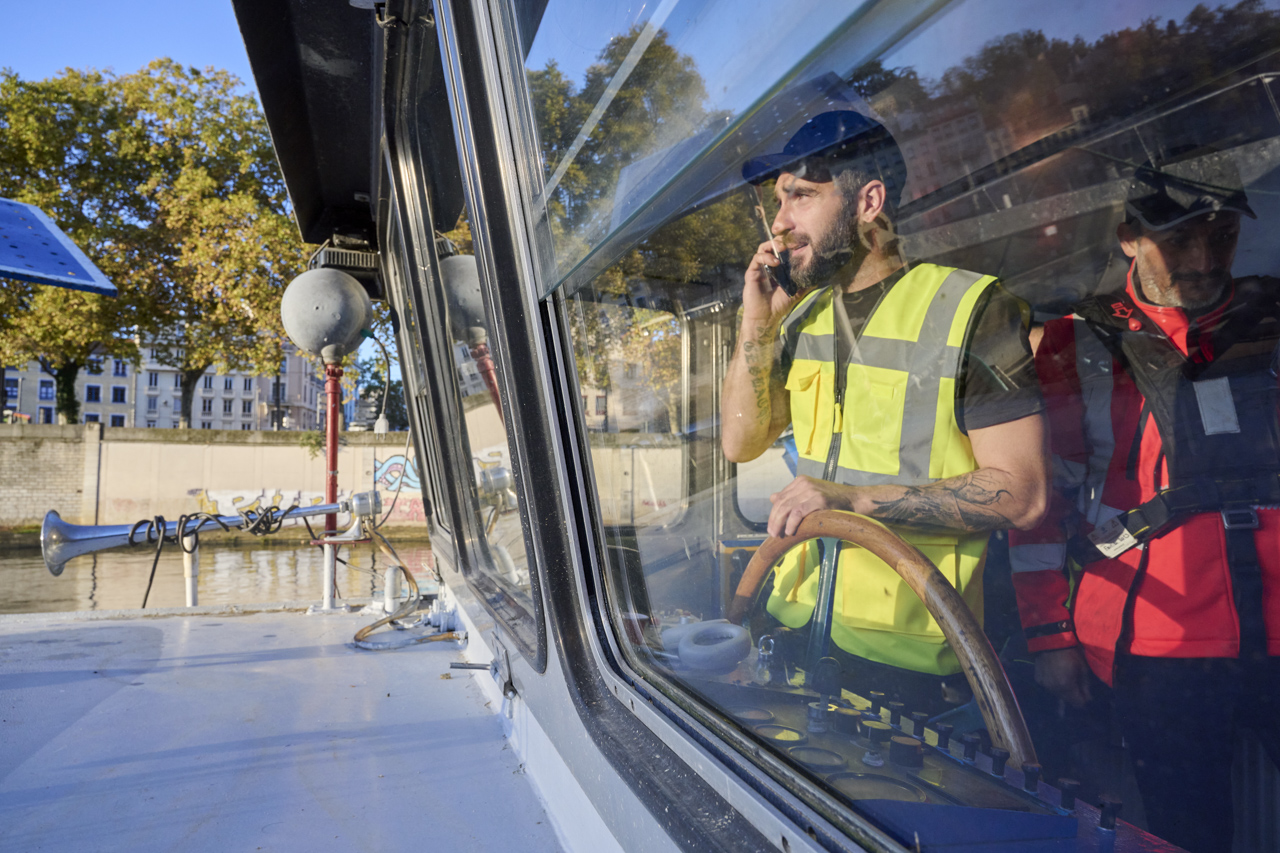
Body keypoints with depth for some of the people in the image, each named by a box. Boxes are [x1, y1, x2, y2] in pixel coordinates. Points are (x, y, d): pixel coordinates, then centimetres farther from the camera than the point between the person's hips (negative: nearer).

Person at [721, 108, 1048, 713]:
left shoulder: (967, 309, -11)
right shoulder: (805, 314, 7)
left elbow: (1020, 492, -16)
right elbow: (741, 443, 7)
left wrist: (852, 498, -23)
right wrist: (757, 323, -4)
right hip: (798, 615, 5)